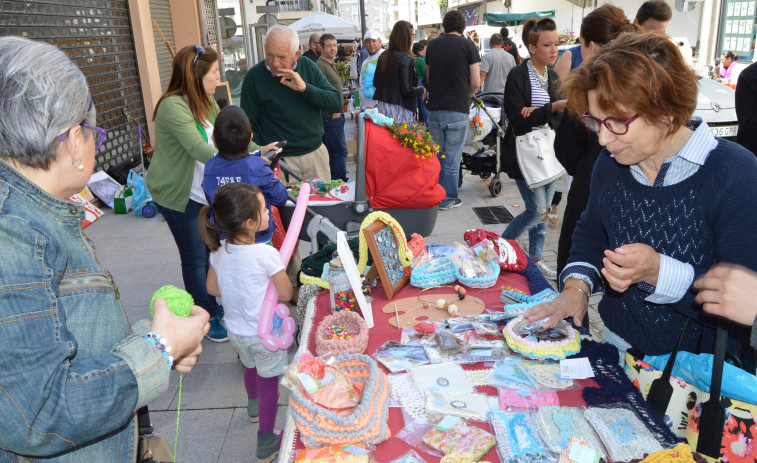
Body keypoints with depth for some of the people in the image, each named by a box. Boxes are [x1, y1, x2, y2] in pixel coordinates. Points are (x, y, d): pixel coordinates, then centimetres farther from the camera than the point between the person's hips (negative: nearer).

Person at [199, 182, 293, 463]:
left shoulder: (219, 250, -11)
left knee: (250, 367, 32)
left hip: (235, 330, 6)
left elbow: (213, 288, 2)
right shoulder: (266, 254, -29)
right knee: (268, 383, 12)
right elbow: (285, 294, -20)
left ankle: (254, 407, 60)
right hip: (265, 333, -6)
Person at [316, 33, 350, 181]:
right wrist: (333, 111, -19)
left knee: (333, 150, 14)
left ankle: (335, 181, 21)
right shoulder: (320, 65, -14)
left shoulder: (330, 65, 19)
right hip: (331, 116, -10)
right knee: (340, 150, -10)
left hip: (336, 115, 10)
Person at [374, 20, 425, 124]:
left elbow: (375, 82, 15)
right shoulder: (406, 58, -13)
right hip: (398, 107, -7)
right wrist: (421, 91, 2)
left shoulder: (383, 57, 8)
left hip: (382, 106, 8)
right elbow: (406, 90, -15)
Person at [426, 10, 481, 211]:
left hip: (434, 109, 4)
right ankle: (447, 199, 11)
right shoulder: (468, 45, -4)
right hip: (457, 109, -4)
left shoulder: (432, 45, 6)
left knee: (436, 154, 16)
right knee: (452, 157, 4)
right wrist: (467, 95, 12)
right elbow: (476, 83, -7)